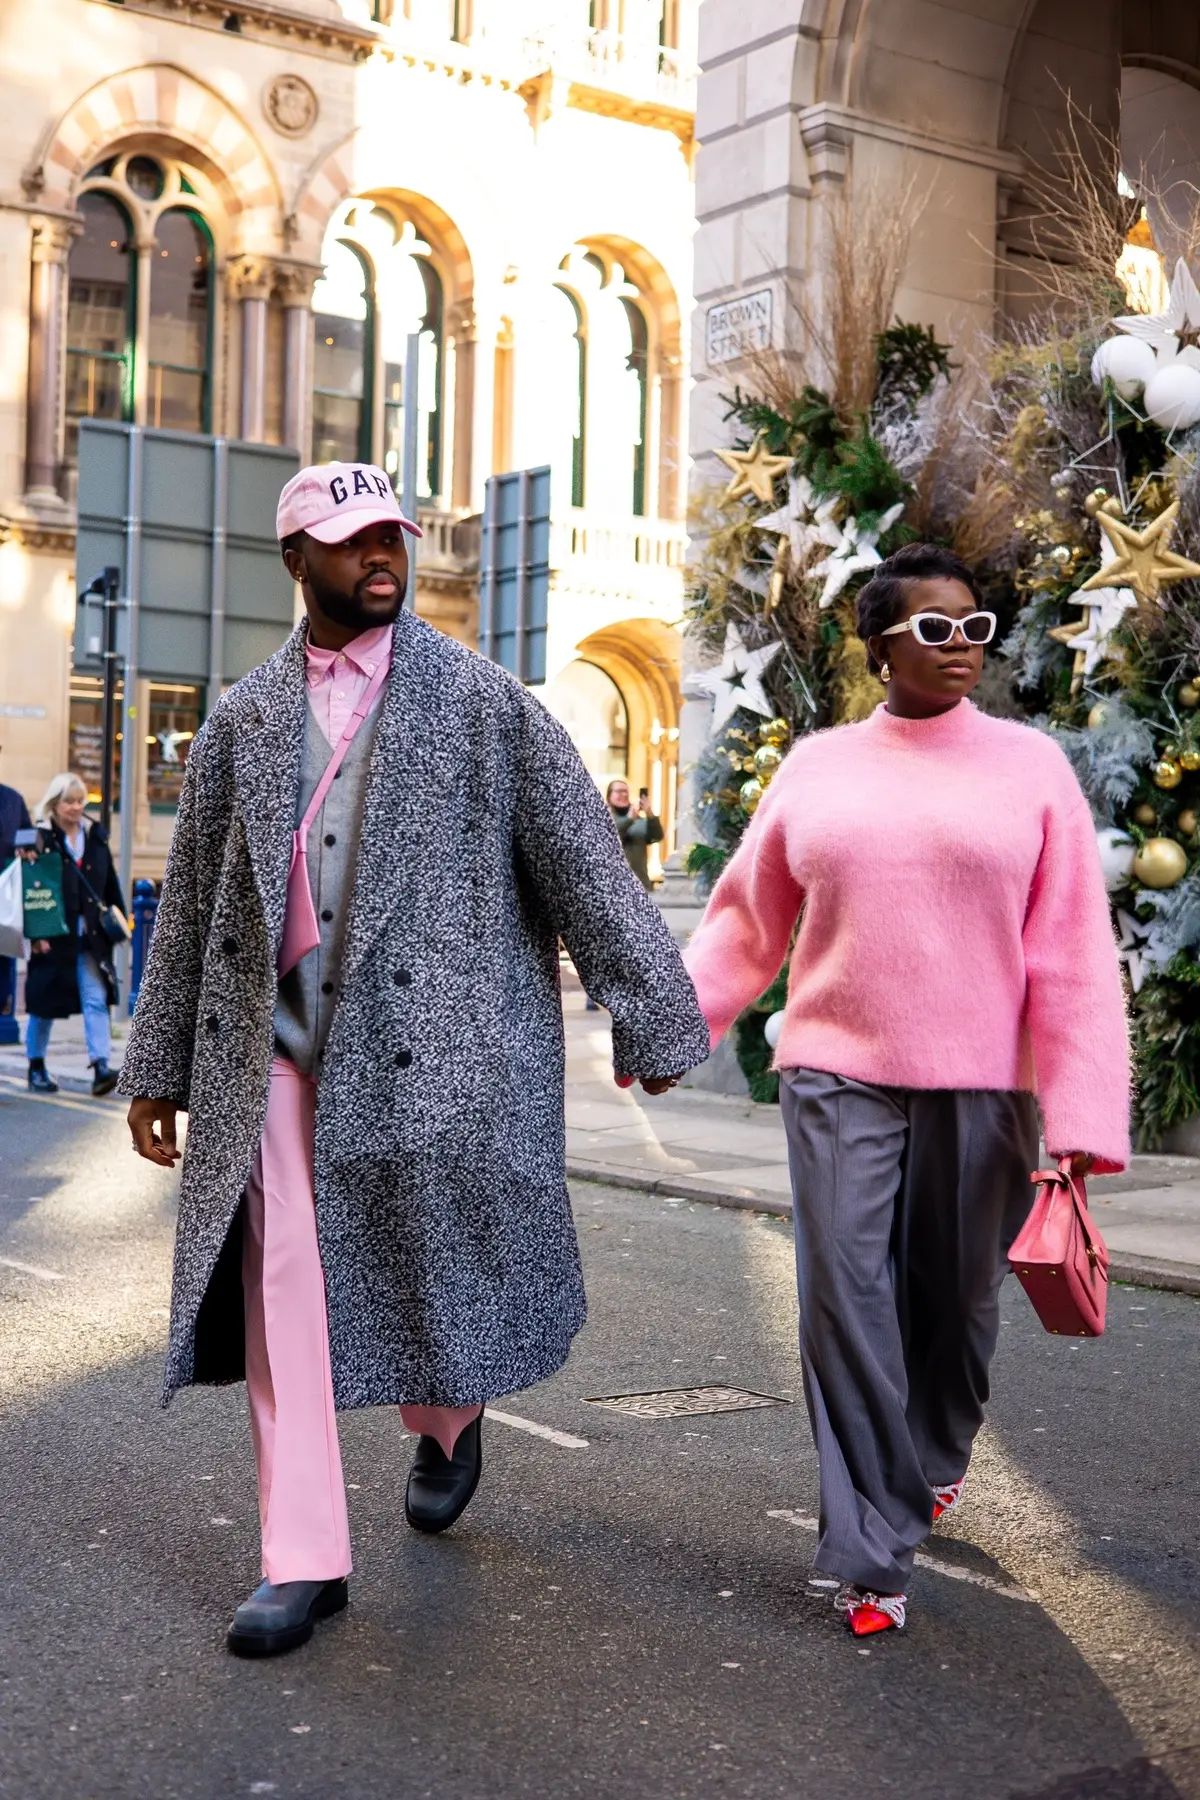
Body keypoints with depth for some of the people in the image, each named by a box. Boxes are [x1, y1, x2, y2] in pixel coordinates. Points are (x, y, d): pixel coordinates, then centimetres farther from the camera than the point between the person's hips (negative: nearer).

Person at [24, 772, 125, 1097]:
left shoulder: (95, 836, 9)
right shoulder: (40, 838, -6)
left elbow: (110, 884, 15)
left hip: (91, 937, 4)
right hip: (54, 936, -4)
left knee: (96, 1000, -6)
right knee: (45, 1003, 6)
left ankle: (101, 1067, -12)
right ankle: (36, 1068, 21)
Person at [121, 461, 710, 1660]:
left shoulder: (482, 702, 0)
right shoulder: (241, 719, 10)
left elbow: (582, 863, 0)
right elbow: (190, 902, 14)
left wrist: (649, 1013, -3)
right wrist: (158, 1063, 14)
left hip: (425, 1043, -2)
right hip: (275, 1054, 3)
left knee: (431, 1271, 9)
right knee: (283, 1306, 3)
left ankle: (447, 1420, 43)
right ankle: (305, 1561, 15)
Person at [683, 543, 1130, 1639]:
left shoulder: (1030, 767, 0)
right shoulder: (817, 768, 5)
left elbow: (1072, 955, -4)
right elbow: (747, 921, 11)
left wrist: (1083, 1119, -10)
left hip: (980, 1086, 0)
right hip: (837, 1074, 1)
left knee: (955, 1296, 12)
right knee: (847, 1297, -4)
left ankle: (938, 1452, 44)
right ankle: (874, 1557, 6)